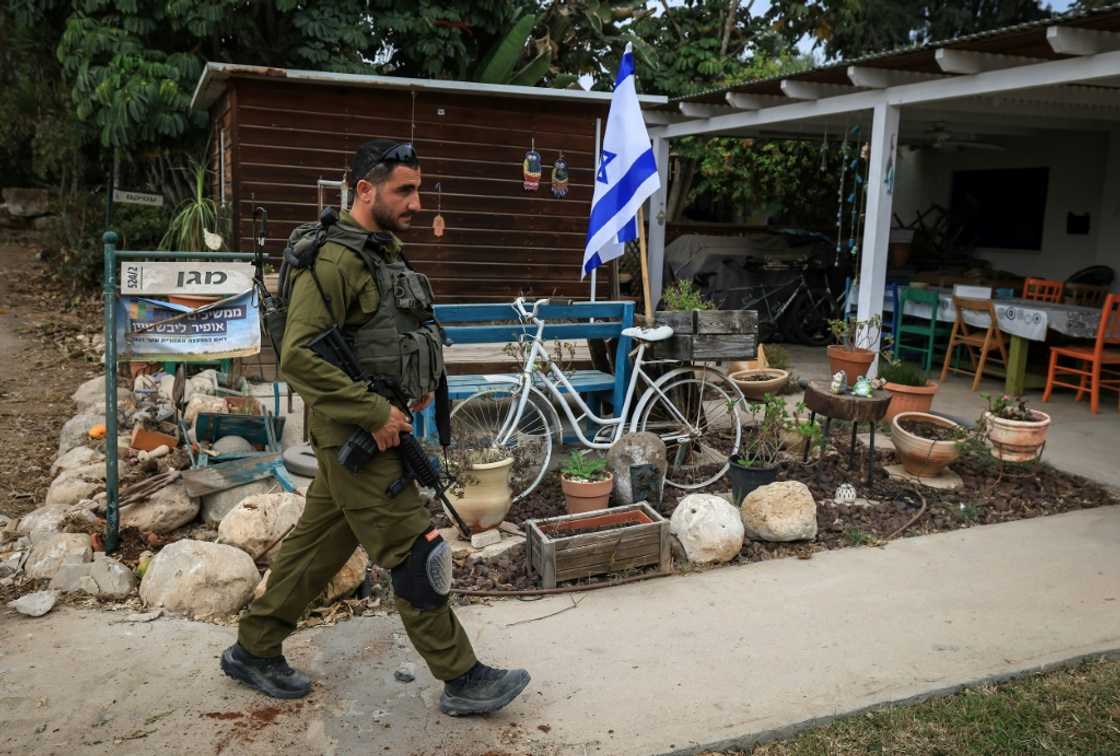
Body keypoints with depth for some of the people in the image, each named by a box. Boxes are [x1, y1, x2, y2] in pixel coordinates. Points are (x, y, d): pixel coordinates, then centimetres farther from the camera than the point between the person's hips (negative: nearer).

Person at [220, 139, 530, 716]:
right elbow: (298, 356, -26)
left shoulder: (384, 253, 13)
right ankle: (461, 679, 10)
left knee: (318, 543, 17)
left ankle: (253, 650, 32)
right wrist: (374, 413, -24)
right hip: (357, 436, -10)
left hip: (377, 428, 10)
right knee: (416, 554, -3)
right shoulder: (334, 261, -18)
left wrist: (419, 381, 12)